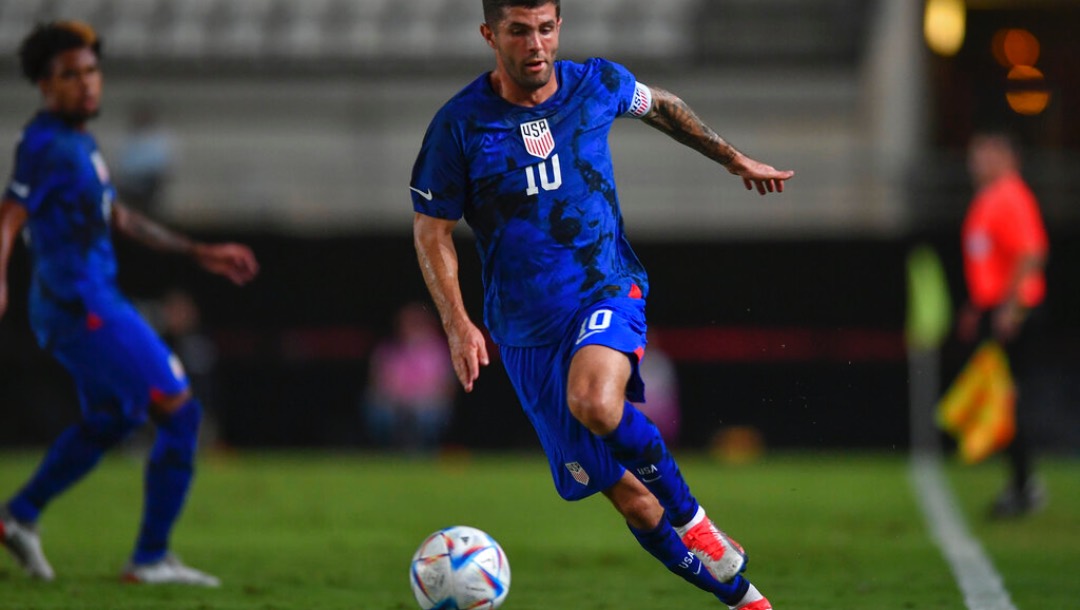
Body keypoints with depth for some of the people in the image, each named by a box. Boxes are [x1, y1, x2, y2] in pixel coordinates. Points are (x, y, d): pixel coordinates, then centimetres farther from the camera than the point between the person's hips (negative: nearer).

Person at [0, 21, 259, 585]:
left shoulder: (79, 140, 16)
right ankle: (150, 559, -4)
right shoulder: (48, 145, -14)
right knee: (179, 413, -8)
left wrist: (200, 253, 29)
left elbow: (116, 218, 26)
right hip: (82, 305, -10)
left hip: (90, 303, 10)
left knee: (109, 421, 27)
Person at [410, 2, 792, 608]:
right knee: (632, 501, -1)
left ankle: (691, 516, -15)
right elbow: (432, 229, 1)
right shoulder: (460, 125, -8)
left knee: (594, 401, -36)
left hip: (609, 291, 0)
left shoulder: (596, 84, -2)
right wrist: (458, 324, -10)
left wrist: (737, 160, 27)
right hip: (528, 329, 1)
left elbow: (660, 105, 21)